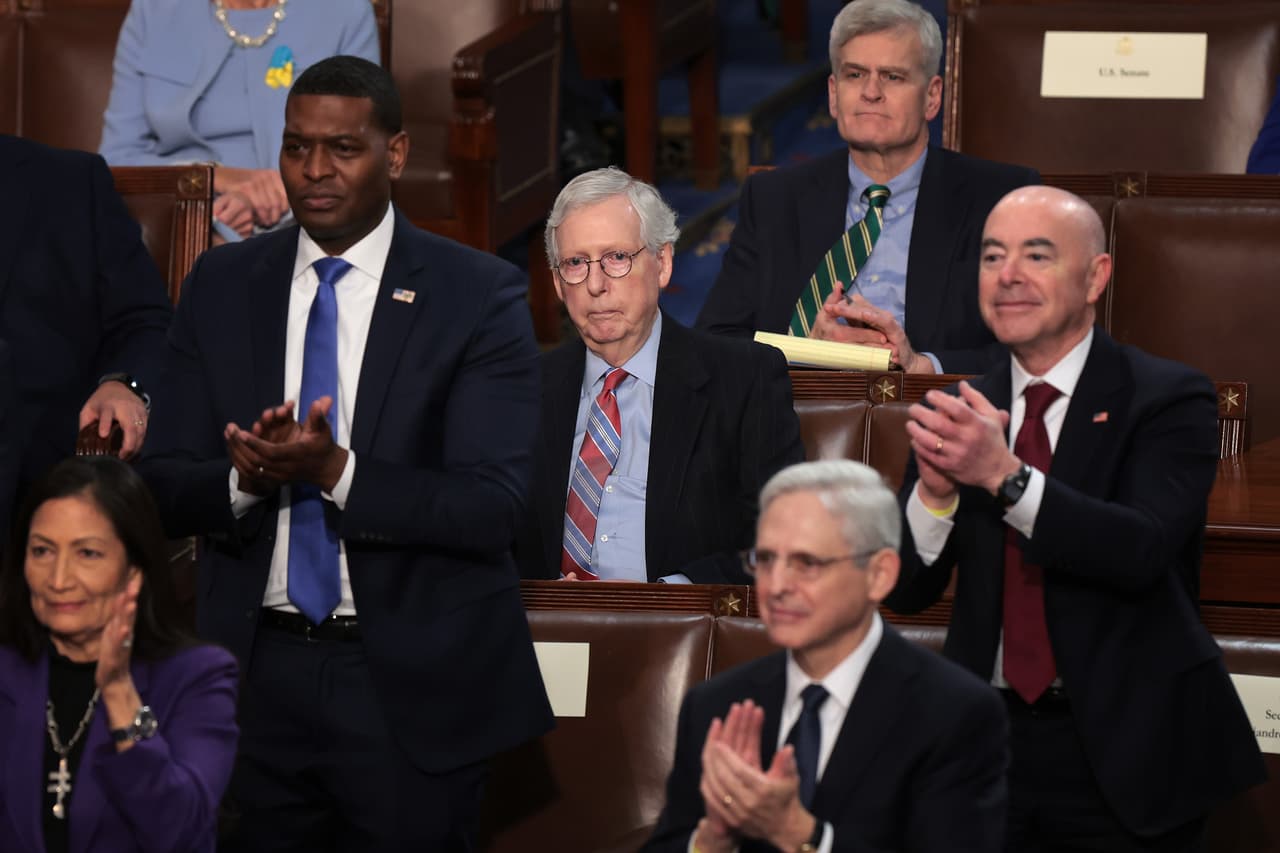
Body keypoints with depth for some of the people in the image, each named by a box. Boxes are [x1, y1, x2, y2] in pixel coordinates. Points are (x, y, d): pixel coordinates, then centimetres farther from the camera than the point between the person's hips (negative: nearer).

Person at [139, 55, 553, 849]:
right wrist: (247, 477, -19)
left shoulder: (478, 295, -6)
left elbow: (492, 506, -13)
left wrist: (335, 471, -25)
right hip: (256, 670, 3)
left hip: (413, 684, -3)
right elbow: (167, 484, 3)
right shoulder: (222, 285, 6)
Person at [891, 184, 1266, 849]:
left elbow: (1143, 551, -21)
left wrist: (1003, 474, -30)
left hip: (1121, 753, -4)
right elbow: (906, 591, 2)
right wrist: (934, 490, -18)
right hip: (988, 740, 4)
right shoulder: (960, 414, 6)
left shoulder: (1168, 400, -6)